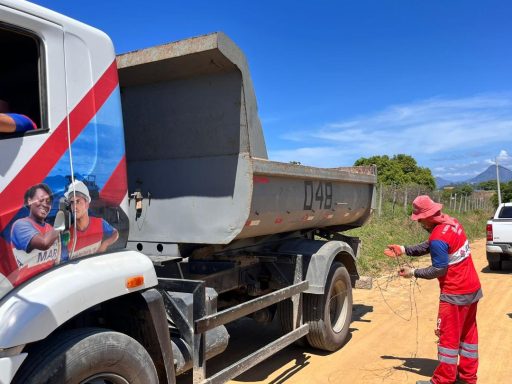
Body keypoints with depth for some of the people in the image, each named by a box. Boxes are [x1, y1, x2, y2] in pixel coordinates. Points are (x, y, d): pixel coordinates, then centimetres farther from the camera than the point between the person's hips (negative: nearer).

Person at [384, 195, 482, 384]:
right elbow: (428, 246, 13)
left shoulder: (438, 237, -26)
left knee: (448, 336, 3)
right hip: (472, 289, 9)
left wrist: (413, 273, -10)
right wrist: (403, 250, 7)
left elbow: (439, 269, -20)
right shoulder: (451, 222, 4)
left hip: (455, 294, -9)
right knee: (468, 333, 18)